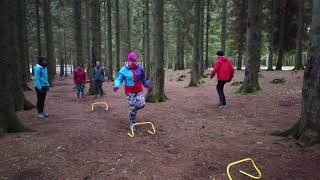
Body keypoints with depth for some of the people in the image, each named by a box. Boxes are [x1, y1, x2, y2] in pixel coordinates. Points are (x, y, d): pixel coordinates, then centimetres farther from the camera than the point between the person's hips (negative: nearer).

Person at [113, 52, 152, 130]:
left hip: (139, 90, 4)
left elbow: (143, 79, 17)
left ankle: (133, 110, 26)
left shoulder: (139, 68, 3)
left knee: (141, 105, -8)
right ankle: (132, 124, 16)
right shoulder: (124, 70, -9)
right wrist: (116, 86, -28)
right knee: (132, 108, -1)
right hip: (130, 92, -3)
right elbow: (118, 79, -8)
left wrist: (147, 86, 20)